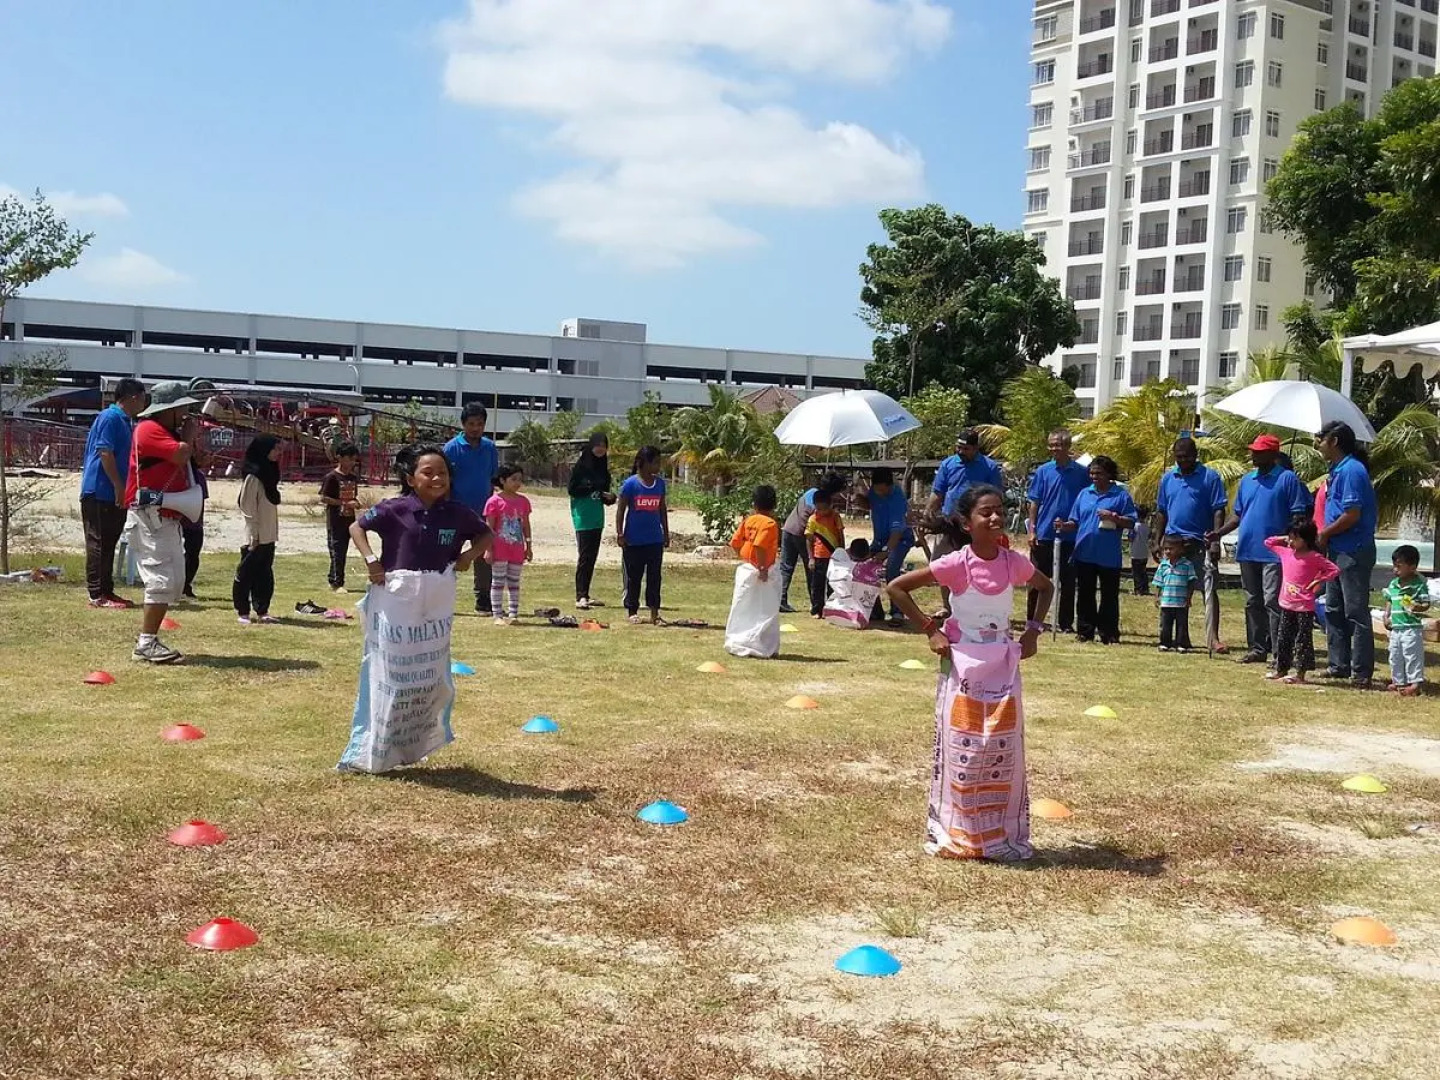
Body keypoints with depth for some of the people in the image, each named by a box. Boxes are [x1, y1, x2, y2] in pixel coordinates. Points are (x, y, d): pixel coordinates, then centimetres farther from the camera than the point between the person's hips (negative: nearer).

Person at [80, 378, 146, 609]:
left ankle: (107, 592, 17)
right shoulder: (110, 418, -12)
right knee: (99, 544, -6)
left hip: (114, 494, 10)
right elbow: (105, 453, -20)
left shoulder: (127, 422, 17)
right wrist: (118, 485, -20)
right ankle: (97, 595, -4)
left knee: (108, 544, 12)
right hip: (100, 492, -10)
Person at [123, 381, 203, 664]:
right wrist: (189, 434, -6)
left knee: (175, 582, 12)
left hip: (168, 518, 10)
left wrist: (191, 437, 5)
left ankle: (149, 640, 17)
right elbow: (181, 455, -23)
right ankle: (146, 644, -15)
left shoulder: (171, 432, 20)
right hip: (149, 517, -10)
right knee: (162, 579, -16)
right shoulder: (149, 429, -11)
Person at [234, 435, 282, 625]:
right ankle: (243, 612, 7)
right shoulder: (253, 476, -13)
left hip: (268, 536, 8)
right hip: (255, 537, -8)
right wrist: (253, 535, -17)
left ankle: (262, 611, 15)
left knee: (265, 575, 10)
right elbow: (247, 507, -15)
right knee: (246, 573, 1)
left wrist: (274, 532, 13)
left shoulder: (269, 473, 13)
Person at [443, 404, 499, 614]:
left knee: (484, 558, 7)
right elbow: (445, 482, -7)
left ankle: (484, 602, 14)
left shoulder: (490, 447, 5)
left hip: (482, 512, 4)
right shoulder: (452, 447, -7)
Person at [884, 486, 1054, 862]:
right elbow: (896, 587, -12)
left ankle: (1003, 835, 16)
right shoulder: (956, 564, -16)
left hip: (1004, 666, 4)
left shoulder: (1014, 562, -5)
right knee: (962, 749, 1)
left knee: (1005, 749, 6)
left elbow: (1046, 588, 17)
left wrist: (1033, 629, 5)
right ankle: (956, 834, 12)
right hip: (964, 665, -4)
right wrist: (930, 630, -12)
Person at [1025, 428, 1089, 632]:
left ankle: (1065, 622, 16)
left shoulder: (1081, 473, 0)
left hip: (1070, 536, 0)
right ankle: (1033, 621, 14)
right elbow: (1033, 502, 4)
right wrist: (1031, 530, -3)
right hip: (1043, 536, 0)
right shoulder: (1043, 471, 2)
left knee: (1068, 581, 7)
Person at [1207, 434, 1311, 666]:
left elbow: (1299, 515, -7)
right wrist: (1219, 533, 7)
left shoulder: (1287, 479, -4)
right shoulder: (1247, 480, 16)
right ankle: (1256, 648, 18)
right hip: (1247, 551, 7)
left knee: (1273, 602, -9)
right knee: (1253, 603, 11)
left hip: (1274, 553, -7)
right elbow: (1238, 514, 20)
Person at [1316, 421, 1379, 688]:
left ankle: (1361, 672, -1)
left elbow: (1352, 515, -22)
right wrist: (1324, 538, 7)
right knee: (1334, 610, 15)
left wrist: (1324, 534, -11)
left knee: (1356, 613, -5)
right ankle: (1339, 665, 22)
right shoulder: (1337, 471, 14)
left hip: (1354, 552, -10)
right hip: (1338, 551, 10)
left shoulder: (1351, 470, -16)